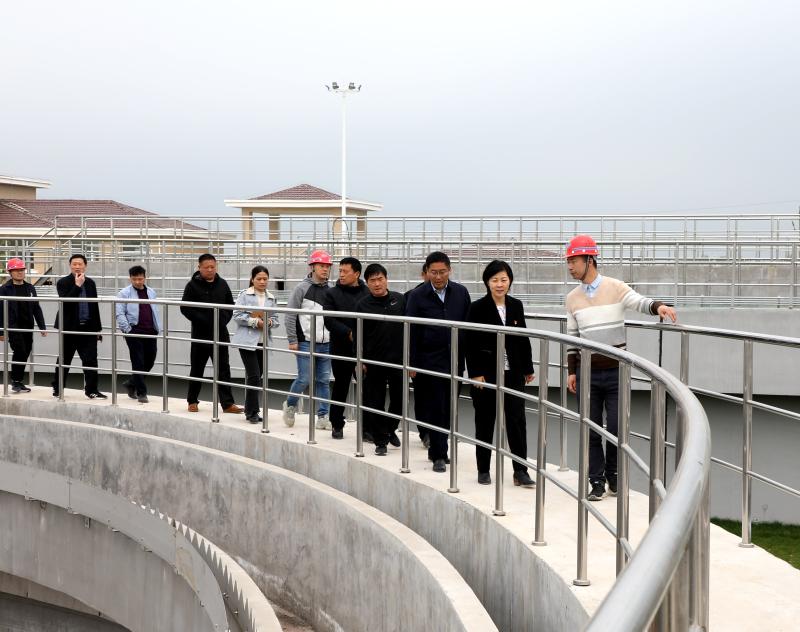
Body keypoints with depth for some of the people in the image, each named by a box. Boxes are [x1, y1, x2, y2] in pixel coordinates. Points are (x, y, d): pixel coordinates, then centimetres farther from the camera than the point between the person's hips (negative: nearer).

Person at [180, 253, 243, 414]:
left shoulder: (222, 284, 8)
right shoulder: (193, 285, -5)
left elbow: (230, 305, 16)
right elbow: (185, 308, -9)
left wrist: (224, 319, 1)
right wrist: (202, 320, -15)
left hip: (220, 334, 3)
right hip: (200, 334, -3)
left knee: (223, 369, 1)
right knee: (197, 369, 8)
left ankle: (227, 403, 1)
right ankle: (192, 401, 20)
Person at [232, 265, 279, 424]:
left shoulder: (271, 298, 12)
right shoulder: (244, 295, -3)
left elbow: (275, 319, 14)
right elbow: (237, 315, -8)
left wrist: (269, 322, -9)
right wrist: (255, 322, -15)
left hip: (263, 342, 5)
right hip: (247, 341, -5)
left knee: (258, 377, 10)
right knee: (254, 376, -11)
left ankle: (251, 409, 20)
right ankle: (252, 412, -5)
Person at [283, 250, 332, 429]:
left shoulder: (330, 291, 10)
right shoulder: (302, 288, -5)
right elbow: (290, 315, -6)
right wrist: (292, 340, -9)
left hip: (326, 345, 5)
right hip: (306, 343, -5)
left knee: (324, 381, 5)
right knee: (304, 378, -6)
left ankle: (322, 417, 10)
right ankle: (290, 405, 19)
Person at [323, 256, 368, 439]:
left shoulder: (368, 294, 3)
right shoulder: (332, 294, 2)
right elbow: (329, 321, -7)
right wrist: (349, 334, -17)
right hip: (341, 349, 0)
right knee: (340, 387, 8)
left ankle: (367, 427, 6)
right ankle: (337, 425, 20)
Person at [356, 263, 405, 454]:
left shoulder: (400, 300, 3)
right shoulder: (363, 305, -2)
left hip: (398, 360, 2)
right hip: (374, 362, -2)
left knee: (399, 399, 9)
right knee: (376, 403, 3)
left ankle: (390, 429, 34)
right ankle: (381, 440, 13)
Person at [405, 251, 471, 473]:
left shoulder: (461, 293, 4)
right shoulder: (417, 296, -3)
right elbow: (411, 332, -2)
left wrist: (465, 359, 6)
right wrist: (412, 364, -5)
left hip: (454, 361, 3)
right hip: (429, 361, -3)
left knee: (448, 410, 9)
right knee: (435, 410, -2)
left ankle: (437, 449, 23)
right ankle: (439, 455, 2)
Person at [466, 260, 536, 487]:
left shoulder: (516, 306, 5)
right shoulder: (478, 308, -7)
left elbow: (523, 338, 12)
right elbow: (471, 344, -8)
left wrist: (528, 368, 12)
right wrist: (476, 373, -13)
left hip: (513, 374, 3)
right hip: (487, 373, -3)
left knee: (517, 420, -2)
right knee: (485, 422, 7)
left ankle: (520, 471, 1)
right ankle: (483, 470, 17)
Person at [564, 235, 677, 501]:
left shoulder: (615, 287, -1)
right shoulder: (573, 298, 8)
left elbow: (639, 302, -14)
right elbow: (572, 337, 13)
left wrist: (659, 306, -36)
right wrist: (571, 371, 8)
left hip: (615, 370, -2)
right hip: (587, 371, 3)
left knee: (616, 427, -2)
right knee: (591, 430, 2)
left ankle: (612, 475, 17)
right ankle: (596, 482, 8)